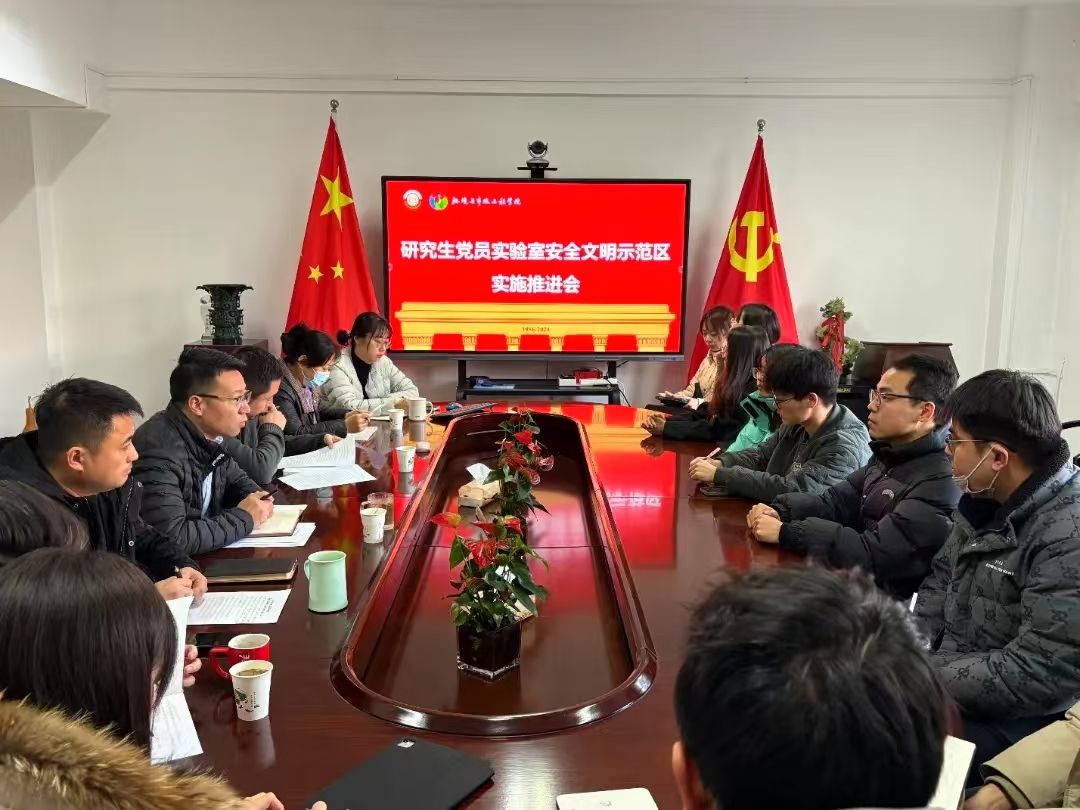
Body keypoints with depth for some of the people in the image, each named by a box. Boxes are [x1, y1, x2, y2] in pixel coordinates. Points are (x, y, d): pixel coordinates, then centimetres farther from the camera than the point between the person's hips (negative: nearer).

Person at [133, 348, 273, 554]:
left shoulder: (209, 434, -1)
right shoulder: (159, 452, -25)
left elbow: (236, 479, 17)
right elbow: (172, 538, -31)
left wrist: (256, 500, -4)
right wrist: (244, 518, -19)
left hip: (208, 554, 7)